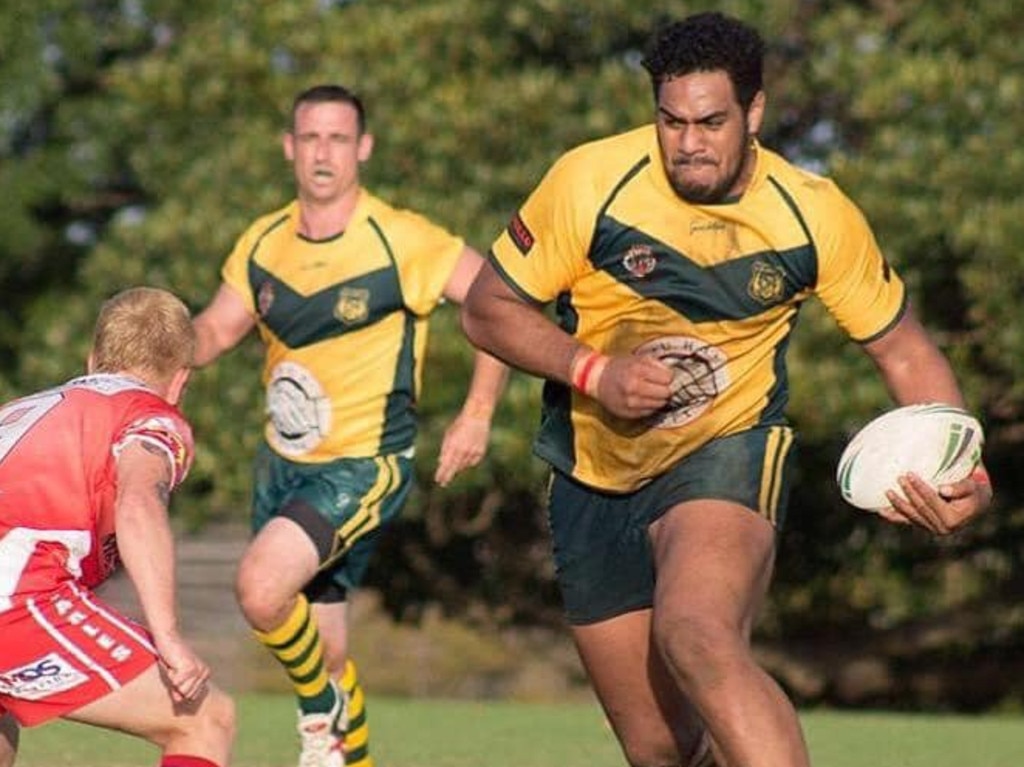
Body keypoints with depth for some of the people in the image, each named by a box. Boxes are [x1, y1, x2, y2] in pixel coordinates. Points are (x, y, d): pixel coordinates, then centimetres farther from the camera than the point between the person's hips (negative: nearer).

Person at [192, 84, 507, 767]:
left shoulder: (403, 241, -14)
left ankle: (324, 711, 1)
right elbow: (213, 332, 12)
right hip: (283, 465, 6)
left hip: (367, 464, -6)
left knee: (262, 589, -25)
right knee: (323, 648, 11)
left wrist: (478, 415, -13)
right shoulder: (264, 244, 4)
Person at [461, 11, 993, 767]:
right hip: (596, 478, 3)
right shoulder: (590, 182, -12)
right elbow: (488, 308, -4)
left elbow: (903, 349, 2)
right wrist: (595, 373, -20)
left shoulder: (817, 215, -10)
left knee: (696, 637, -35)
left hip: (727, 456, -2)